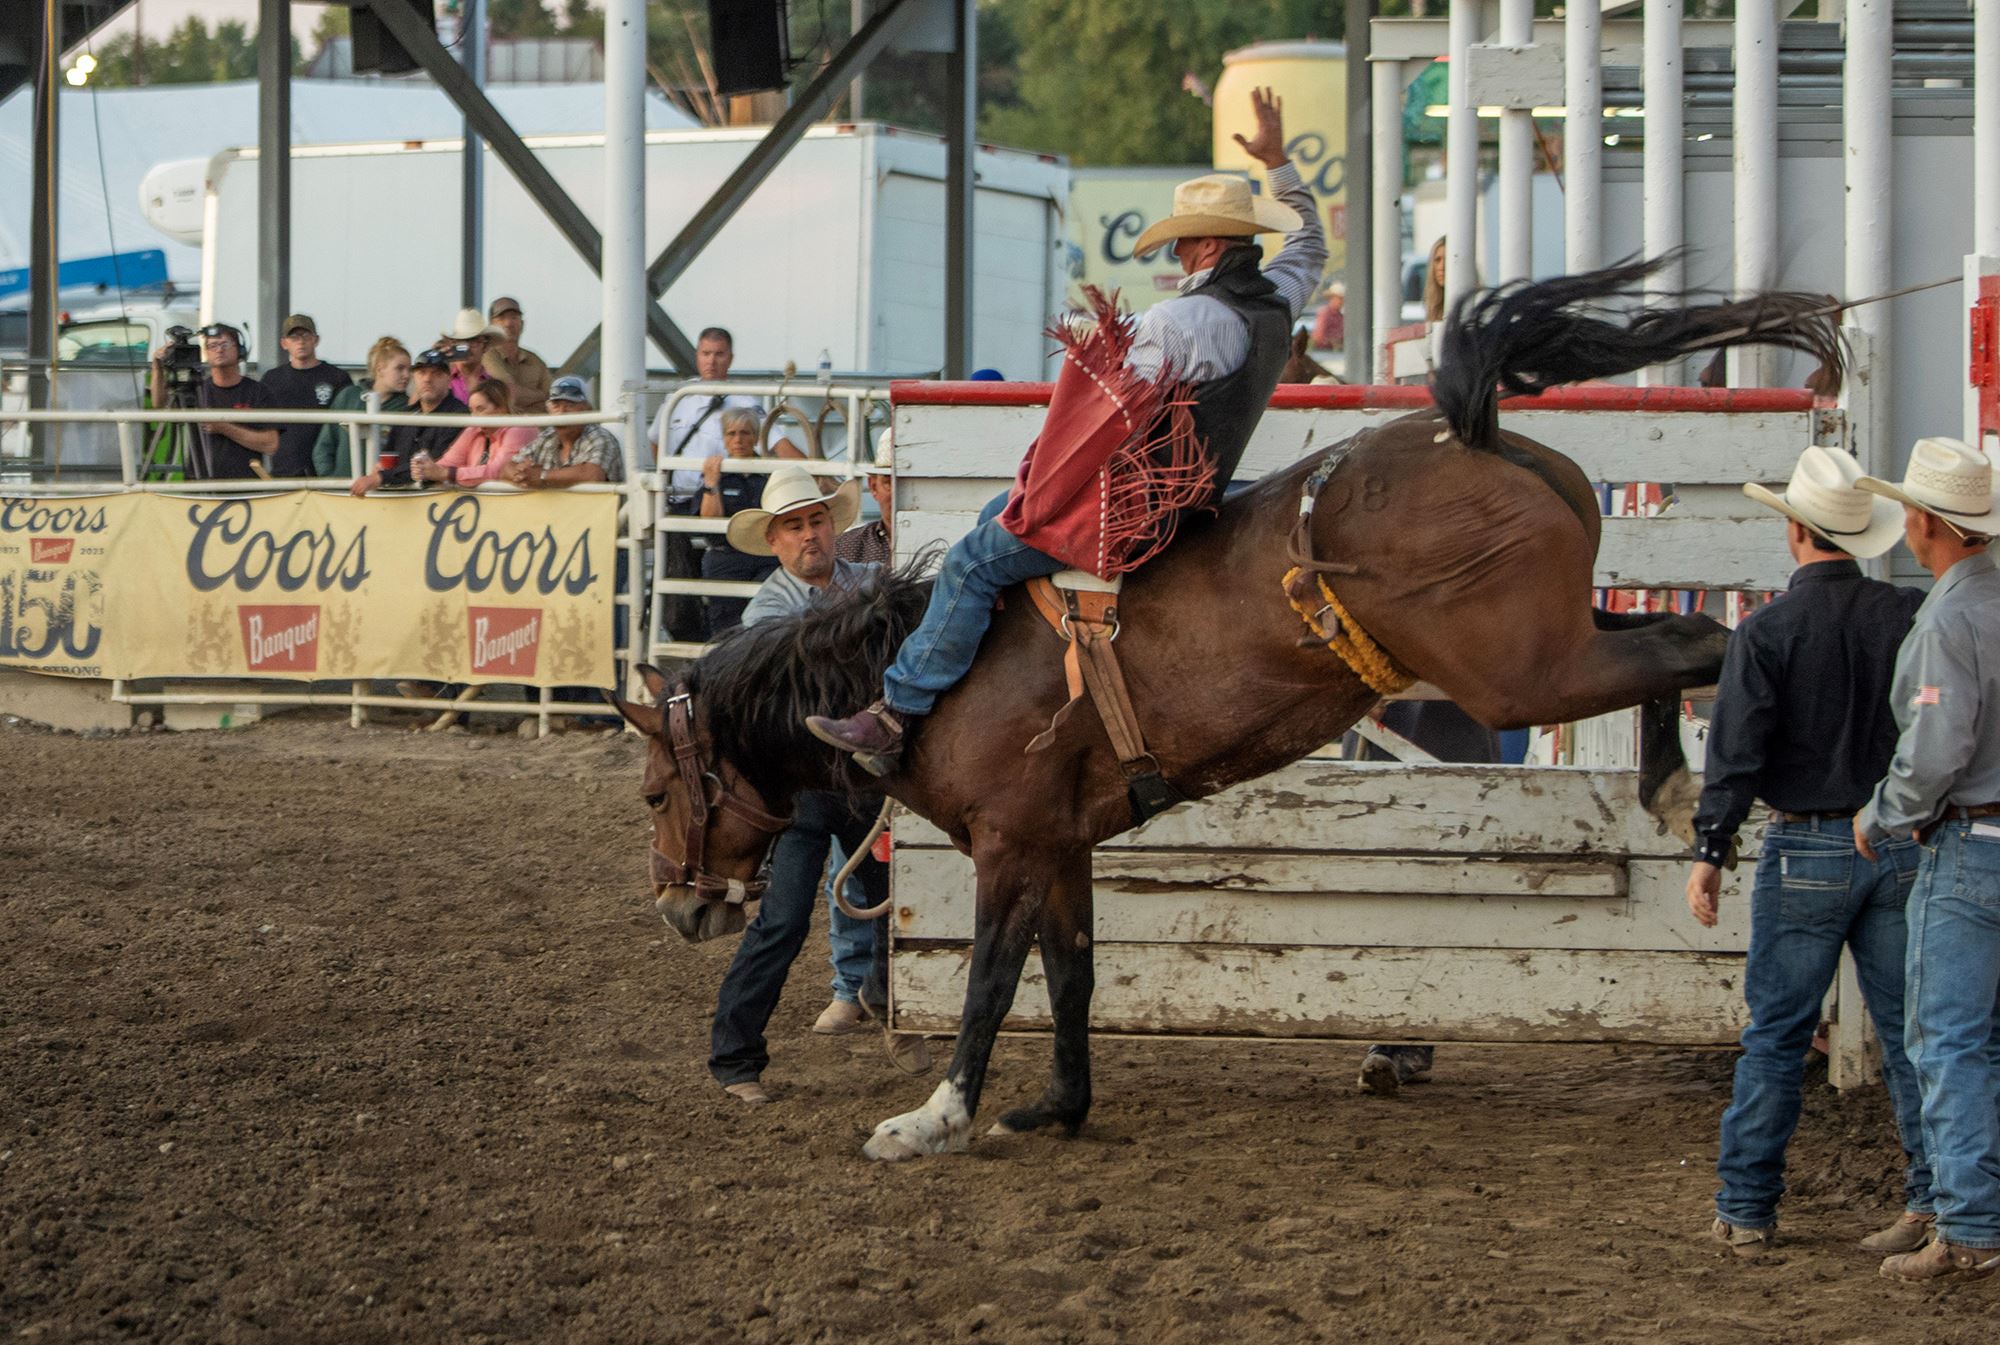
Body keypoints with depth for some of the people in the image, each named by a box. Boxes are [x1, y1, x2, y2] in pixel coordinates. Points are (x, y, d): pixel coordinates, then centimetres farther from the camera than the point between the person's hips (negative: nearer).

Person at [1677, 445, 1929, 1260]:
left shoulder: (1768, 631, -10)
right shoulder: (1912, 617, -2)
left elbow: (1738, 751, -12)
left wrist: (1709, 853, -8)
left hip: (1806, 852, -2)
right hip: (1900, 848, 3)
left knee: (1775, 1037, 4)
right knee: (1911, 1030, 7)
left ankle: (1745, 1212, 7)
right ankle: (1934, 1199, 4)